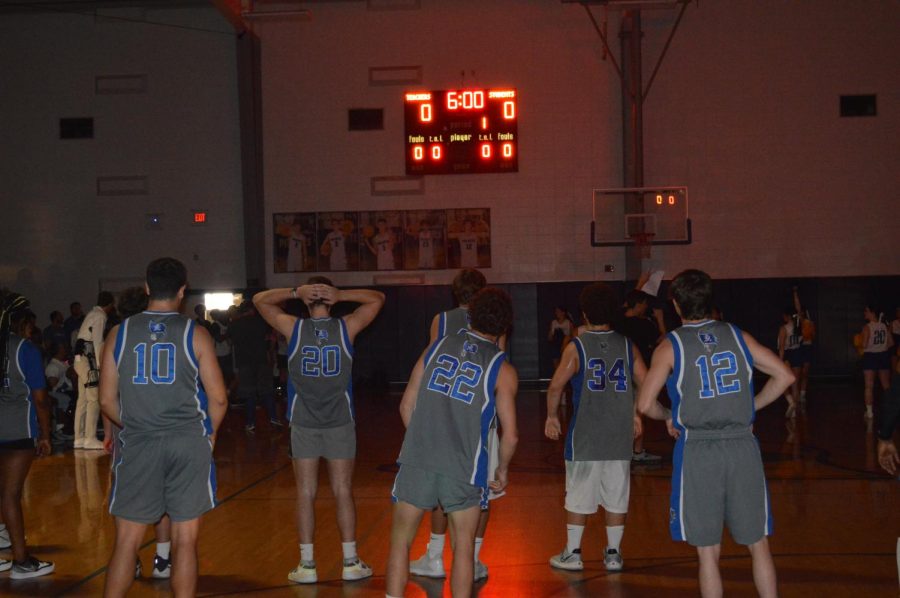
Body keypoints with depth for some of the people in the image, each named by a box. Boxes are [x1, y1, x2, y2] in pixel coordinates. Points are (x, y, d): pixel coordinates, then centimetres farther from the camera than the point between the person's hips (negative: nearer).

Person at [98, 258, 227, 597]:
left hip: (137, 444, 1)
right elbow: (218, 398, -2)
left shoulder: (120, 333, 3)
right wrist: (209, 434, 15)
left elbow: (107, 400, 5)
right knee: (185, 541, 6)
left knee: (127, 541, 9)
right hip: (189, 443, -1)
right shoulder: (195, 334, -2)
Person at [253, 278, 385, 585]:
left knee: (306, 494, 4)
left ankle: (307, 565, 7)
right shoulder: (346, 327, -4)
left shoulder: (294, 327, -6)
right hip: (340, 422, 0)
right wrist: (341, 295, -4)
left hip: (303, 424, 0)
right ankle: (351, 562, 12)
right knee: (343, 492, 6)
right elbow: (378, 298, 8)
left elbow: (259, 300, 7)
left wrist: (295, 292, -5)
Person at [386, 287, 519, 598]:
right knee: (464, 547, 13)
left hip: (417, 460, 2)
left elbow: (406, 405, 9)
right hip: (464, 469, -2)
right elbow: (510, 434, -3)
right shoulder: (502, 369, 0)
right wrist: (502, 471, 14)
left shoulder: (437, 347, 9)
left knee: (401, 540, 13)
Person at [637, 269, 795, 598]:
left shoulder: (670, 346, -2)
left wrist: (669, 416, 13)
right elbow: (784, 376, 6)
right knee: (758, 544, 13)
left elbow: (645, 404, -7)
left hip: (698, 450, -2)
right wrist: (751, 408, 14)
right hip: (742, 447, 2)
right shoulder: (737, 335, 6)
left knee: (708, 551, 5)